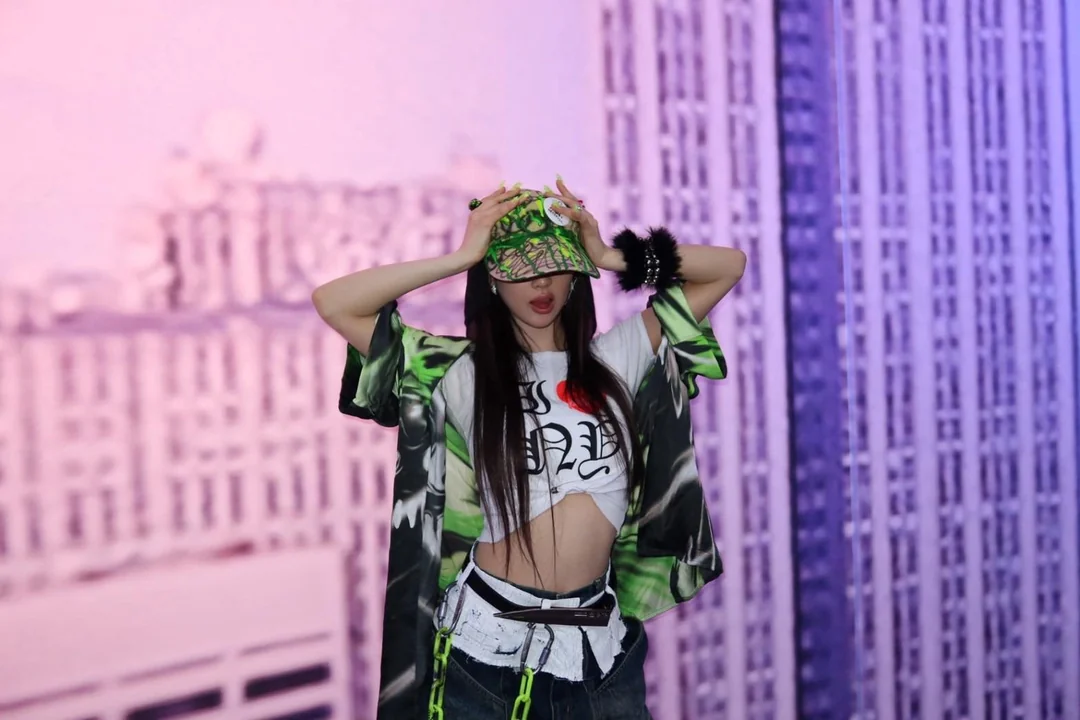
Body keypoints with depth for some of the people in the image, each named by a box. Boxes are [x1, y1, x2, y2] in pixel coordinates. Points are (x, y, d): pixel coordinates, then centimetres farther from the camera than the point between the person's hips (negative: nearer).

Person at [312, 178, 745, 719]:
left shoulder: (616, 360, 5)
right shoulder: (463, 372, -2)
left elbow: (729, 266, 9)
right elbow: (332, 303, -9)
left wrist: (613, 257, -1)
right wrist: (461, 258, -8)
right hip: (487, 641, -2)